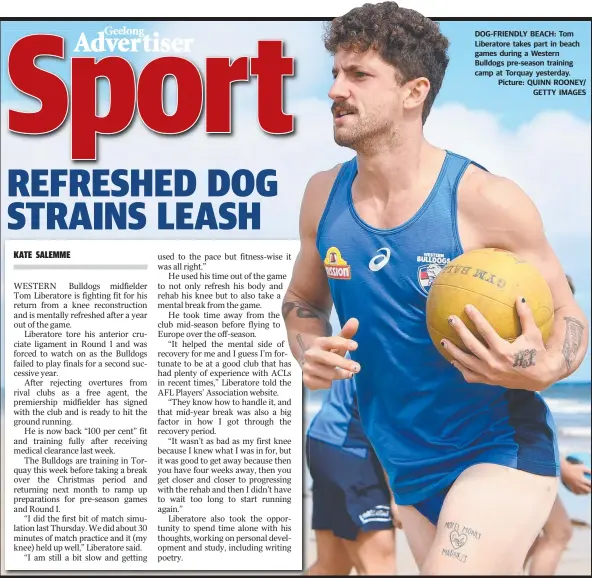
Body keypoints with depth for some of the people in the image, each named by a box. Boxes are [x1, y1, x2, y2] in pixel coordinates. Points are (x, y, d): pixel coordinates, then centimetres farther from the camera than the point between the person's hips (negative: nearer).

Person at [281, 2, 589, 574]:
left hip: (499, 455, -5)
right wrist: (308, 352, -9)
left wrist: (540, 370, -29)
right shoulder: (323, 195, -4)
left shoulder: (486, 201, -18)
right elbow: (303, 301, 12)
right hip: (405, 467, 5)